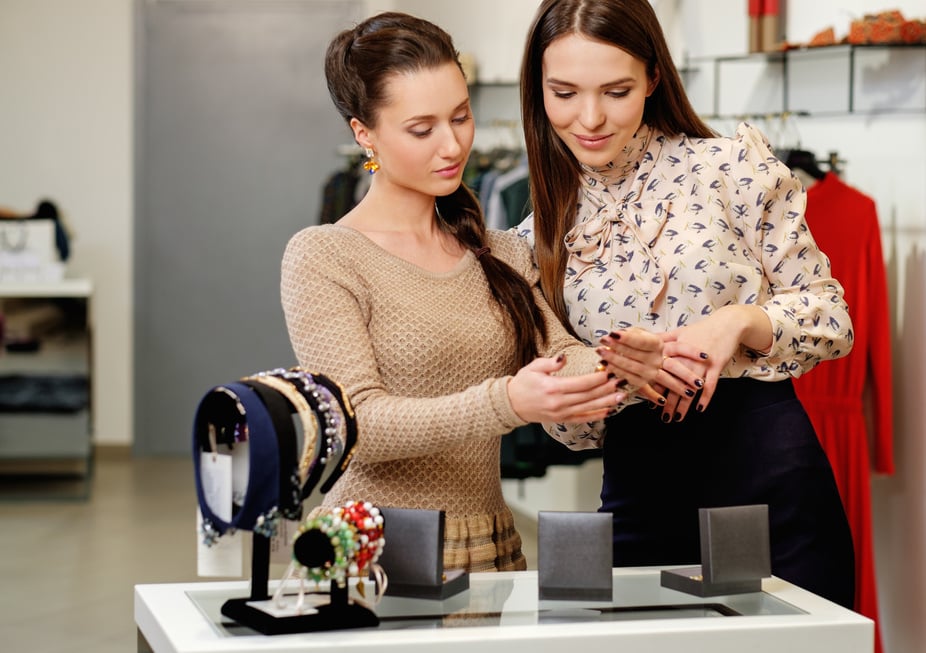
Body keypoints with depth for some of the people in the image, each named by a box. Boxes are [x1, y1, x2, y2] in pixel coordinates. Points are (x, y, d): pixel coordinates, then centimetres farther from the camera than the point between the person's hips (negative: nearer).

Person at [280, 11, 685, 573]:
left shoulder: (503, 255, 17)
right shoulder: (322, 258, -3)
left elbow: (559, 354, 3)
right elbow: (356, 423, -13)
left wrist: (616, 364, -20)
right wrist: (506, 402, -27)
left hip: (494, 549, 5)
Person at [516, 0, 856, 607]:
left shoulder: (732, 165, -2)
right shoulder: (541, 237, 7)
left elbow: (832, 317, 1)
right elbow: (564, 420, 7)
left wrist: (741, 320, -18)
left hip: (770, 480, -2)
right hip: (638, 503, 3)